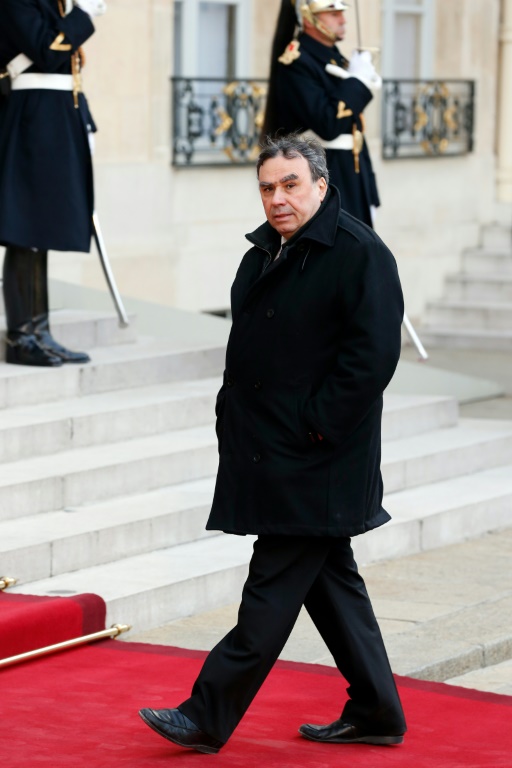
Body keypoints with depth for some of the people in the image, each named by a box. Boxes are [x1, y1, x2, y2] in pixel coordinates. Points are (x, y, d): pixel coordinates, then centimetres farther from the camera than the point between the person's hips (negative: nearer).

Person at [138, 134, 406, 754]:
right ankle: (377, 714, 22)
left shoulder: (360, 254, -14)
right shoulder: (264, 253, 13)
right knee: (328, 577, 13)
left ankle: (210, 717, -1)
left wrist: (316, 425, -18)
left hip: (316, 463, -9)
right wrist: (238, 413, 14)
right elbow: (247, 346, 25)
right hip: (269, 449, 9)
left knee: (274, 584, -5)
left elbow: (372, 355, -20)